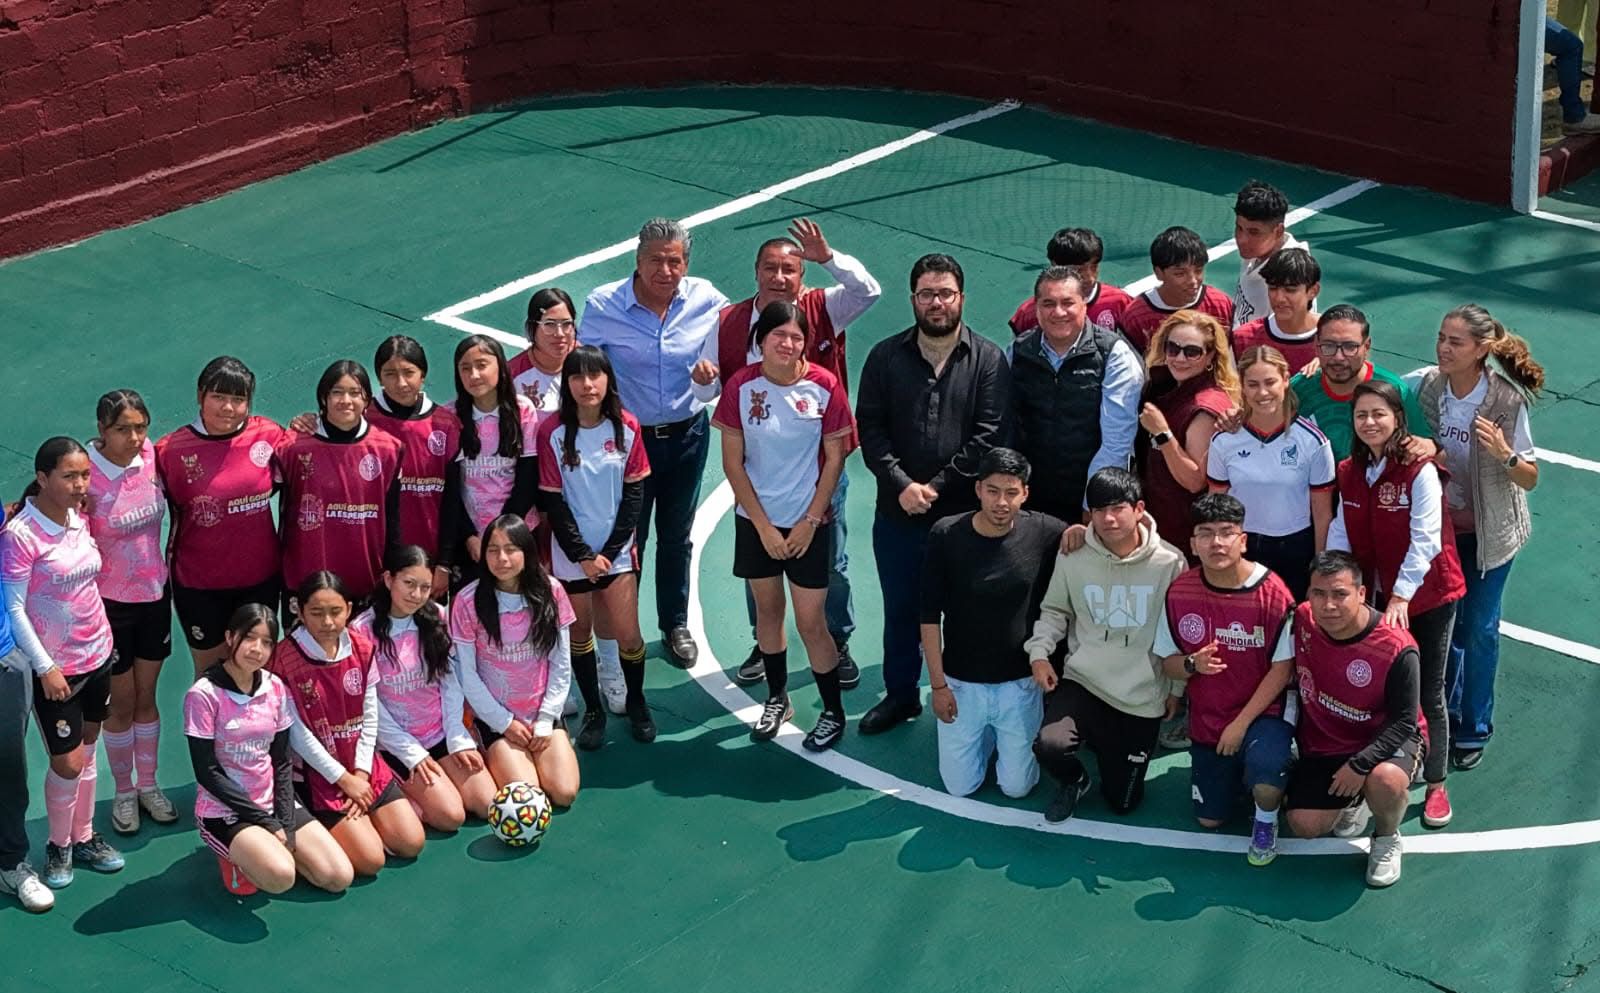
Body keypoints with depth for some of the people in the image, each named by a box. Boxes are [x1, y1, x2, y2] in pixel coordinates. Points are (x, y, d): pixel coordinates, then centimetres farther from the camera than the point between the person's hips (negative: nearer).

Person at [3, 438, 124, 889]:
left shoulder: (79, 519, 0)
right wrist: (45, 668, -19)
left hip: (98, 653, 6)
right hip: (57, 666, -6)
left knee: (86, 751, 17)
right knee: (66, 763, 0)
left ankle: (84, 838, 31)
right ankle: (59, 847, 21)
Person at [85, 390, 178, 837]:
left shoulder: (151, 457, -10)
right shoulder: (87, 476, -23)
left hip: (155, 594, 4)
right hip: (111, 602, -4)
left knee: (146, 696, 18)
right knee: (121, 702, 11)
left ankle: (148, 785, 33)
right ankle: (124, 792, 29)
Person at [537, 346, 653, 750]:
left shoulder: (626, 428, -4)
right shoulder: (553, 433, -10)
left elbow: (634, 493, -1)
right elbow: (553, 501, -8)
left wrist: (612, 549, -8)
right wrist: (583, 555, -10)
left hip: (618, 550, 1)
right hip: (571, 553, -1)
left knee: (627, 633, 0)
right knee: (580, 632, 9)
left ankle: (636, 701, 23)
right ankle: (592, 710, 24)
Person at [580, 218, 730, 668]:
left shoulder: (706, 299, -11)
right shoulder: (603, 306, -16)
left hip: (687, 434, 2)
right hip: (629, 436, -2)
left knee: (676, 536, 19)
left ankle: (676, 626, 37)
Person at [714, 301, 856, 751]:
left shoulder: (824, 386, -12)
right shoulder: (742, 386, -10)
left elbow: (835, 458, -6)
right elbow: (732, 462, -6)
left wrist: (810, 521, -8)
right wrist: (764, 526, -8)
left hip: (808, 523, -2)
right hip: (756, 522, 2)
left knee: (810, 621, 0)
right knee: (768, 609, 15)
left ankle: (833, 712, 16)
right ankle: (777, 698, 34)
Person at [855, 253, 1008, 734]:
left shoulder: (987, 360, -4)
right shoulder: (886, 357, 3)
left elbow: (989, 436, -10)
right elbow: (869, 428, -2)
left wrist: (937, 487, -14)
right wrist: (901, 484, -15)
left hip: (965, 514, -2)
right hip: (897, 513, 2)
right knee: (900, 610, 15)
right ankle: (900, 695, 32)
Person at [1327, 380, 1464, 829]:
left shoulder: (1419, 471, -16)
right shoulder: (1349, 472, 3)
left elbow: (1425, 541, -20)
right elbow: (1341, 535, 2)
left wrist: (1401, 597, -24)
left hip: (1428, 595, -5)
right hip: (1376, 596, 5)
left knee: (1427, 694, 2)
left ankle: (1436, 785, 16)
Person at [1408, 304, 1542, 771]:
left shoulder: (1507, 401, -23)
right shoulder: (1424, 385, -16)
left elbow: (1530, 479, -17)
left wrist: (1505, 455, -35)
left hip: (1488, 532, -3)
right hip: (1437, 525, 3)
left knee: (1478, 628, 7)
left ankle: (1474, 728, 27)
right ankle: (1442, 713, 38)